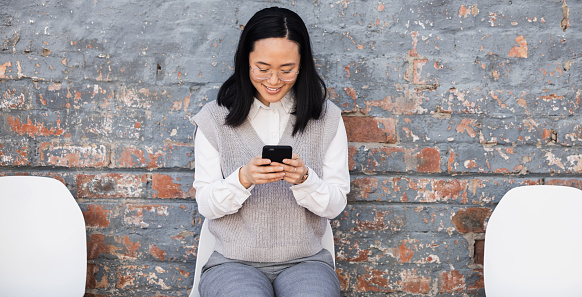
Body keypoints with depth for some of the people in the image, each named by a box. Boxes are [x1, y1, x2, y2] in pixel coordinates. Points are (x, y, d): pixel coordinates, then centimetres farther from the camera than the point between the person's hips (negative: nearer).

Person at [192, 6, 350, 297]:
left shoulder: (327, 118, 4)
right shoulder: (215, 119, 2)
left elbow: (335, 206, 2)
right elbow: (206, 205, 0)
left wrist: (305, 180, -19)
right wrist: (243, 179, -20)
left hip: (304, 261, 1)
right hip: (233, 262, 0)